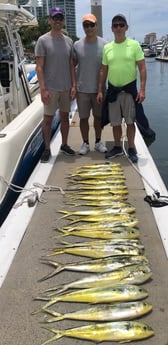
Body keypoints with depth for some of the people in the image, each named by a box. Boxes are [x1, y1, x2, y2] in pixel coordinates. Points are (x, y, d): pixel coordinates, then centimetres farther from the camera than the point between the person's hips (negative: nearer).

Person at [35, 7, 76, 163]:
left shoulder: (68, 41, 8)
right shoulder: (43, 40, -5)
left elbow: (71, 65, 11)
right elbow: (39, 67, -8)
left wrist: (74, 85, 2)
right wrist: (43, 89, -14)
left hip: (66, 88, 4)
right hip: (51, 88, -4)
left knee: (65, 116, 12)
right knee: (48, 119, 1)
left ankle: (64, 145, 25)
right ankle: (47, 149, 11)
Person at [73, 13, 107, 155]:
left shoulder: (104, 44, -4)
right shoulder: (77, 45, -2)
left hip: (99, 88, 0)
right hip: (82, 89, 0)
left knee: (98, 116, 12)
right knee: (83, 117, 7)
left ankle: (98, 142, 28)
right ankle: (85, 143, 22)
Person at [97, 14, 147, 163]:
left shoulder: (134, 44, -5)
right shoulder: (107, 47, 5)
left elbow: (142, 68, -6)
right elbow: (103, 70, 10)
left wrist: (142, 89, -15)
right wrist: (100, 91, 5)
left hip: (129, 89, -3)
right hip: (113, 89, 3)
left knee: (130, 121, 3)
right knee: (115, 122, 10)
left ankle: (131, 148, 17)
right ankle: (118, 147, 25)